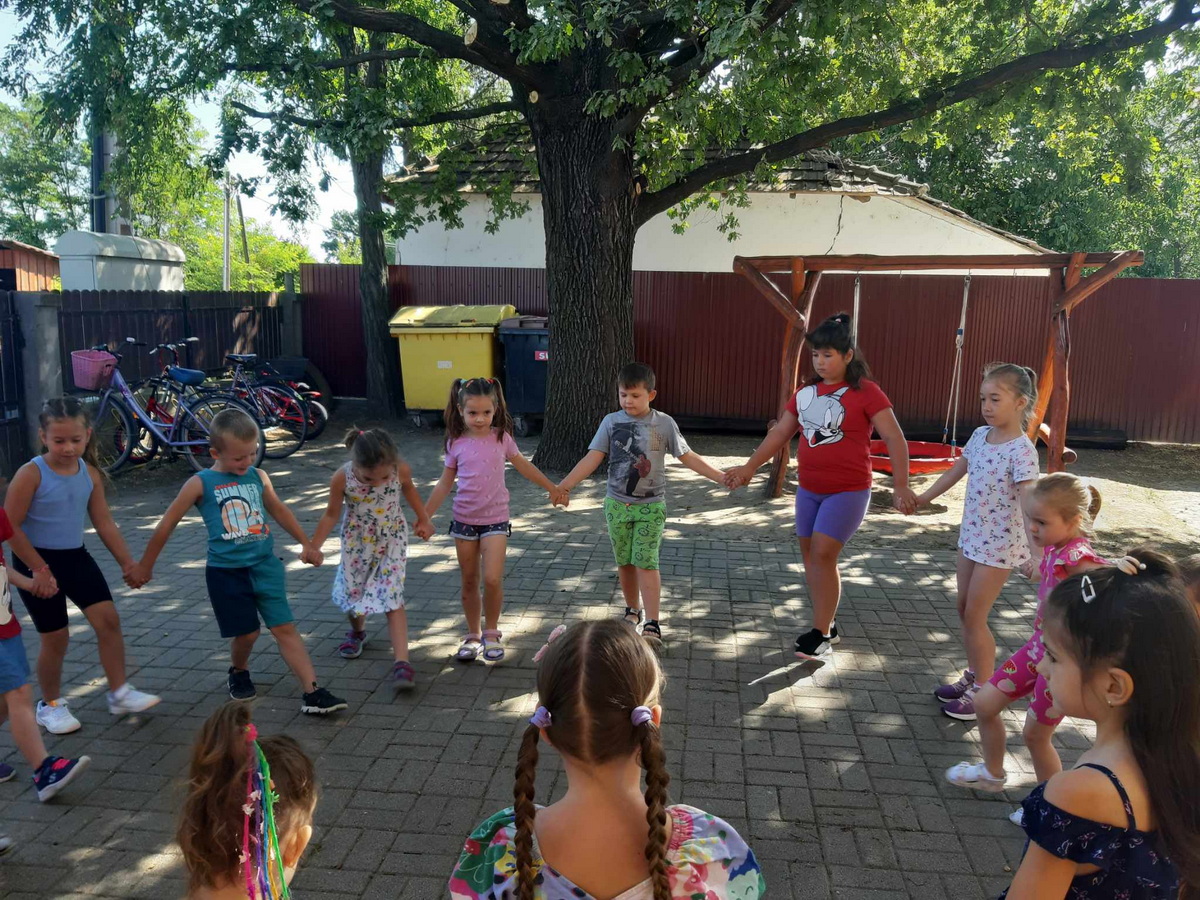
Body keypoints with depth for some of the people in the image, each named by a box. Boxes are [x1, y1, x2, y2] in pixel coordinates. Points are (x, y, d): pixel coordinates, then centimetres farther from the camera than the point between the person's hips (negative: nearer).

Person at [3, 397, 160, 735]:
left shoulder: (90, 473, -1)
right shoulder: (31, 474, -18)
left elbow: (104, 523, 6)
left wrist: (127, 562, 7)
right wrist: (38, 567, -17)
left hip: (75, 556, 5)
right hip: (37, 561, -5)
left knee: (108, 618, -2)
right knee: (55, 636, 4)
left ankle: (120, 693, 11)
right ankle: (50, 705, 26)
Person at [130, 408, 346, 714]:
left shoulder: (258, 476, 4)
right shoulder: (200, 484, -7)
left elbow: (278, 510, 19)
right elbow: (167, 524, 1)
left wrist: (305, 543, 26)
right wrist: (145, 565, 9)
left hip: (264, 564, 3)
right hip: (226, 572, -2)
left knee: (285, 628, -3)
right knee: (246, 632, 4)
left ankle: (312, 692, -6)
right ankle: (238, 672, 37)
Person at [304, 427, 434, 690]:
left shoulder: (401, 470, -24)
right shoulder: (342, 478, -26)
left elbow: (409, 490, 1)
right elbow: (331, 514, -9)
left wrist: (424, 520, 9)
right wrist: (314, 546, -13)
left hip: (392, 540, -1)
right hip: (357, 543, 1)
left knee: (392, 598, -10)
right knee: (352, 591, 14)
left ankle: (402, 662, -10)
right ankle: (357, 631, 49)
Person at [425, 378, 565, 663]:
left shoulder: (501, 438, -4)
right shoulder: (456, 444, -3)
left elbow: (524, 466, 10)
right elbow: (445, 483, 6)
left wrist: (552, 488, 17)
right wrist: (425, 515, 4)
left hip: (495, 520, -1)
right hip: (464, 520, 1)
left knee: (492, 579, -13)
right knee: (469, 582, 10)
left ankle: (492, 632, 9)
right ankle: (473, 636, 25)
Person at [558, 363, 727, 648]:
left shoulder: (664, 423, -4)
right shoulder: (611, 422, -2)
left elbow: (687, 457, 2)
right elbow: (593, 458, -5)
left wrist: (720, 477, -2)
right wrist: (564, 485, -15)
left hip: (651, 506, -2)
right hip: (617, 504, 2)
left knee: (646, 563, -10)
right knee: (624, 562, 12)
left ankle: (653, 624, -7)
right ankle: (633, 611, 31)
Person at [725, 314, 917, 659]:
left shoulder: (865, 392, -10)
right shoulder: (806, 392, 6)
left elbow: (895, 439, -12)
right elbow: (779, 433, 13)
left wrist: (901, 486, -19)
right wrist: (749, 467, 10)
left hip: (848, 491, -6)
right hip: (808, 489, 6)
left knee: (823, 554, -12)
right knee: (810, 554, 10)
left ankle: (821, 634, 1)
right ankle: (827, 626, 25)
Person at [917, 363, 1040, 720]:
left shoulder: (1021, 450, -21)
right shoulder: (980, 435, 2)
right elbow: (956, 471, 17)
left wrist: (1036, 552, -37)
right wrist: (923, 499, 25)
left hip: (1000, 545, -8)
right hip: (971, 537, 8)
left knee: (975, 616, 0)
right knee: (964, 610, 15)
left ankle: (984, 691, 16)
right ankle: (973, 677, 31)